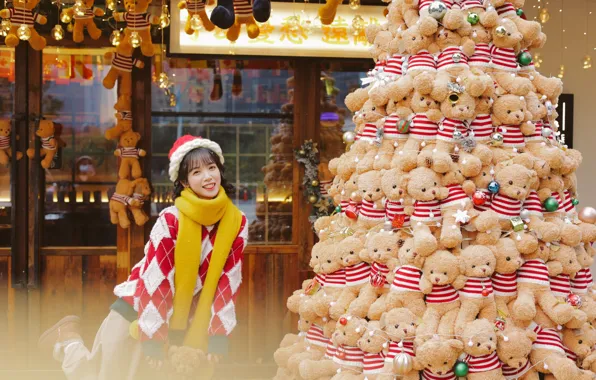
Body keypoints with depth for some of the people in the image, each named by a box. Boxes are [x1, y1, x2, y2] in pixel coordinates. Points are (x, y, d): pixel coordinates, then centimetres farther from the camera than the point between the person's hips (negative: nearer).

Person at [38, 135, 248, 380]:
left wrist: (218, 334, -7)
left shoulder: (237, 223, -8)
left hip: (177, 321, 5)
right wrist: (153, 338, -23)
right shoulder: (171, 220, -22)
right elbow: (156, 279, -23)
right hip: (137, 309, -5)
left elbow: (228, 279, -4)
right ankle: (67, 338, 25)